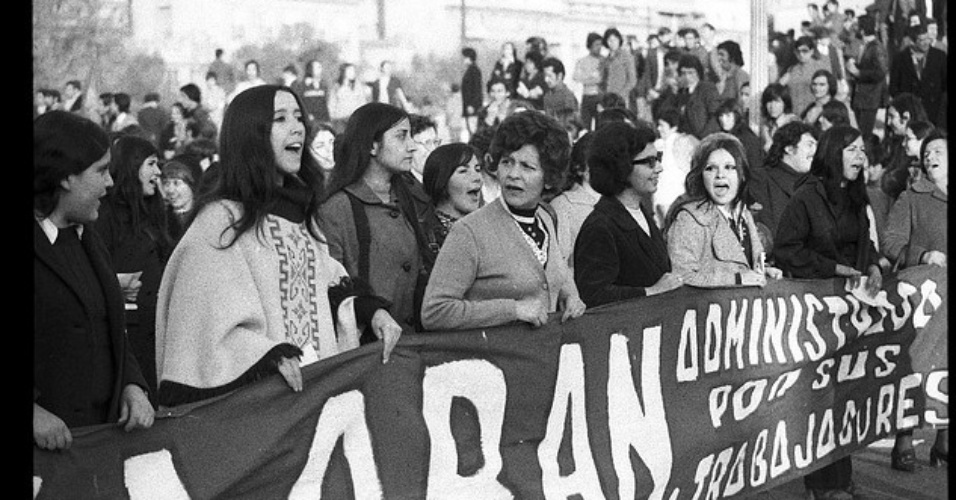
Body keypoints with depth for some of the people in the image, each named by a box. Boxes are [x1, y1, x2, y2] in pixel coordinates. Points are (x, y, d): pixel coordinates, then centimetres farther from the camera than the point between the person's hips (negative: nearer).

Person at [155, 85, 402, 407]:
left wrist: (371, 309, 0)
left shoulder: (299, 209, 13)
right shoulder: (222, 219, -11)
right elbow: (210, 323, -16)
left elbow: (329, 283, 17)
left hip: (315, 379, 6)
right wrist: (271, 354, -28)